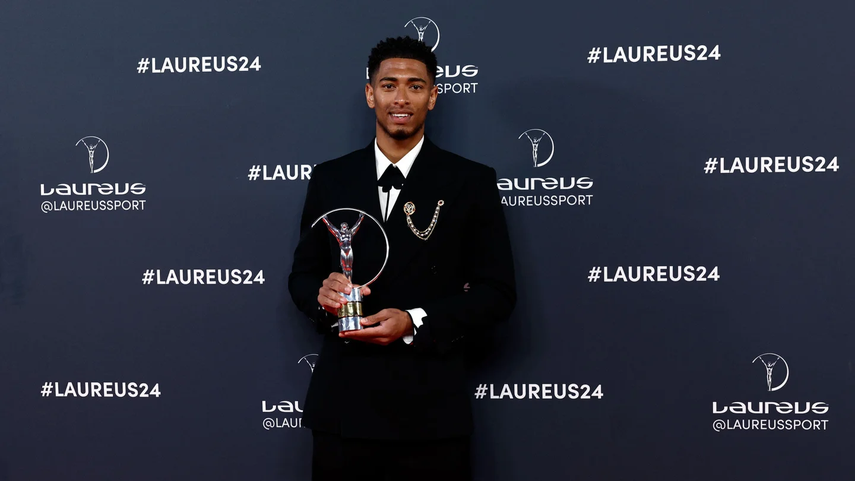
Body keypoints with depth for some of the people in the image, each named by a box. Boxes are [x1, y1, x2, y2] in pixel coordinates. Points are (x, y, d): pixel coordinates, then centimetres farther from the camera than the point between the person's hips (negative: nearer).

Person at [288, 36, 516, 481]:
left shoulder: (471, 182, 0)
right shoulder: (330, 179, 8)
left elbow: (497, 293, -1)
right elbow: (302, 274, 14)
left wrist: (415, 322, -15)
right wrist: (322, 292, -10)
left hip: (431, 408, -2)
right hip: (342, 403, 2)